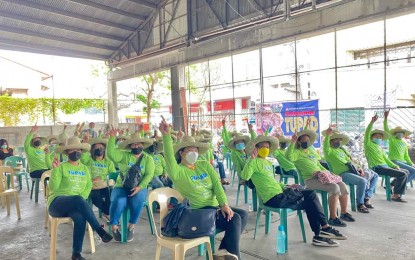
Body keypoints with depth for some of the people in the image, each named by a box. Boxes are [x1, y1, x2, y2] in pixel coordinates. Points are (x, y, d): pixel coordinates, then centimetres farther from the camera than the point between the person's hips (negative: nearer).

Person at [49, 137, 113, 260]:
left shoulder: (85, 169, 16)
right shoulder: (61, 167, 1)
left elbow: (89, 186, 7)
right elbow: (53, 187, -8)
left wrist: (82, 197, -12)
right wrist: (55, 170, -18)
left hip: (75, 204, 3)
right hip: (57, 202, -3)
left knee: (80, 218, -33)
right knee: (78, 199, -37)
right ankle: (100, 230, -33)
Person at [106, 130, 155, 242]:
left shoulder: (148, 159, 5)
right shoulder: (124, 155, 5)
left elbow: (149, 175, -6)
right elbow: (111, 154, -12)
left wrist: (139, 187, -21)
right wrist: (112, 137, -18)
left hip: (139, 188, 0)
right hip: (121, 186, 0)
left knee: (138, 199, -33)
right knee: (119, 202, -30)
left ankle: (131, 227, -13)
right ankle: (114, 227, -6)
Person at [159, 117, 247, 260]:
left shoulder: (205, 165, 8)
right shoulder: (178, 171, -9)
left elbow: (217, 184, -1)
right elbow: (169, 157, -30)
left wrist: (224, 204, -15)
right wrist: (166, 136, -44)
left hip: (215, 206, 7)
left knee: (243, 214, -7)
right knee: (234, 219, -18)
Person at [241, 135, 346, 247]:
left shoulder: (268, 163, 22)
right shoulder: (254, 162, -7)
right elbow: (245, 176, -24)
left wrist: (286, 187, 15)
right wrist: (251, 159, -30)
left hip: (280, 194, 9)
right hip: (273, 199, -9)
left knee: (310, 193, 1)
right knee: (309, 203, -7)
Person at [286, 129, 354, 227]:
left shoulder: (312, 151, 23)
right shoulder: (297, 152, -3)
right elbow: (289, 156, -26)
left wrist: (326, 172, 16)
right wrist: (292, 142, -29)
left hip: (320, 176, 8)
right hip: (310, 179, -8)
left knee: (342, 185, -6)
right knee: (334, 187, -25)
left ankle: (344, 213, 10)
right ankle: (333, 218, -20)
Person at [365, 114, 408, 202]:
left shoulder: (380, 149, 28)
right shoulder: (368, 144, 3)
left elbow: (386, 159, 23)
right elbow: (367, 133, -14)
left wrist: (395, 166, 6)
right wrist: (372, 122, -26)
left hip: (385, 167, 9)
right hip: (378, 168, -9)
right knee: (402, 174, -18)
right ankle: (395, 195, -7)